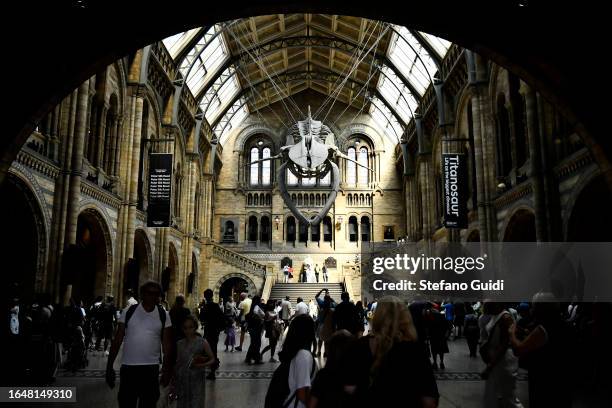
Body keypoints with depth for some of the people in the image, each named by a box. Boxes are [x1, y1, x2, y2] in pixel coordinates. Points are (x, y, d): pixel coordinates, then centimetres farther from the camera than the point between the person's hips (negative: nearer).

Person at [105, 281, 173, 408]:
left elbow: (167, 343, 2)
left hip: (151, 367, 0)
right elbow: (118, 340, 1)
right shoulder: (128, 311, -1)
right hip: (128, 366, 0)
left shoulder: (163, 315, 0)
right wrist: (109, 366, -1)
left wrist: (167, 369, -2)